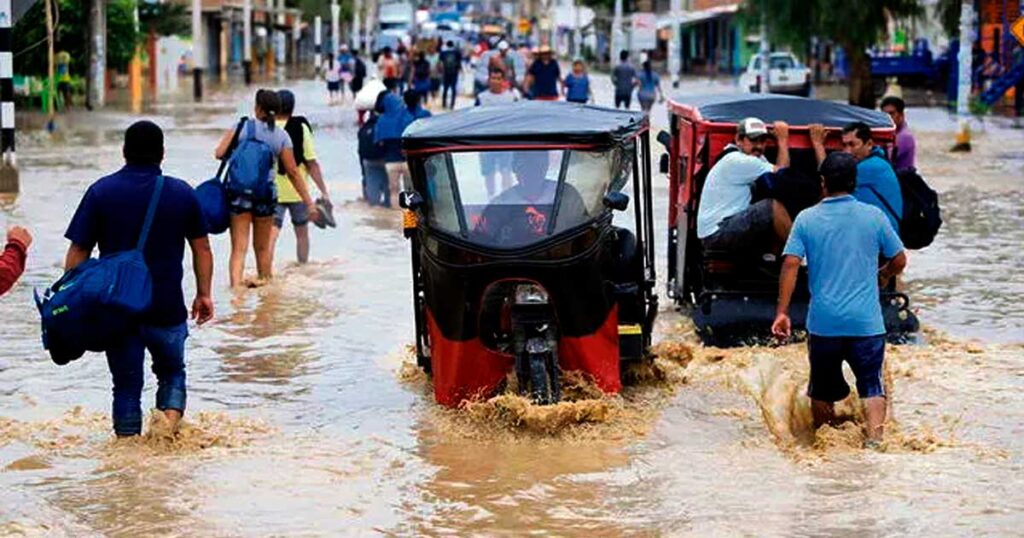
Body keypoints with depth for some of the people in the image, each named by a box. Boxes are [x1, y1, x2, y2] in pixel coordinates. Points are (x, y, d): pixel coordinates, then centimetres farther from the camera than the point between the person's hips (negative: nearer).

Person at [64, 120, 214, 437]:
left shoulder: (101, 192, -3)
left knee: (126, 384, 10)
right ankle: (172, 413, -7)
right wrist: (204, 294, 17)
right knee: (172, 371, 19)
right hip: (167, 309, 0)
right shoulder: (182, 193, 1)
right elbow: (201, 248, 6)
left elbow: (78, 251, -5)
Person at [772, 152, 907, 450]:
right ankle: (874, 437, -16)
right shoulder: (873, 216, 1)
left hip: (823, 321, 1)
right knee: (872, 383, 4)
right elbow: (899, 261, 8)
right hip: (866, 321, -1)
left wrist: (782, 312, -7)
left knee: (822, 386, 15)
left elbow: (790, 264, -7)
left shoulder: (806, 219, 1)